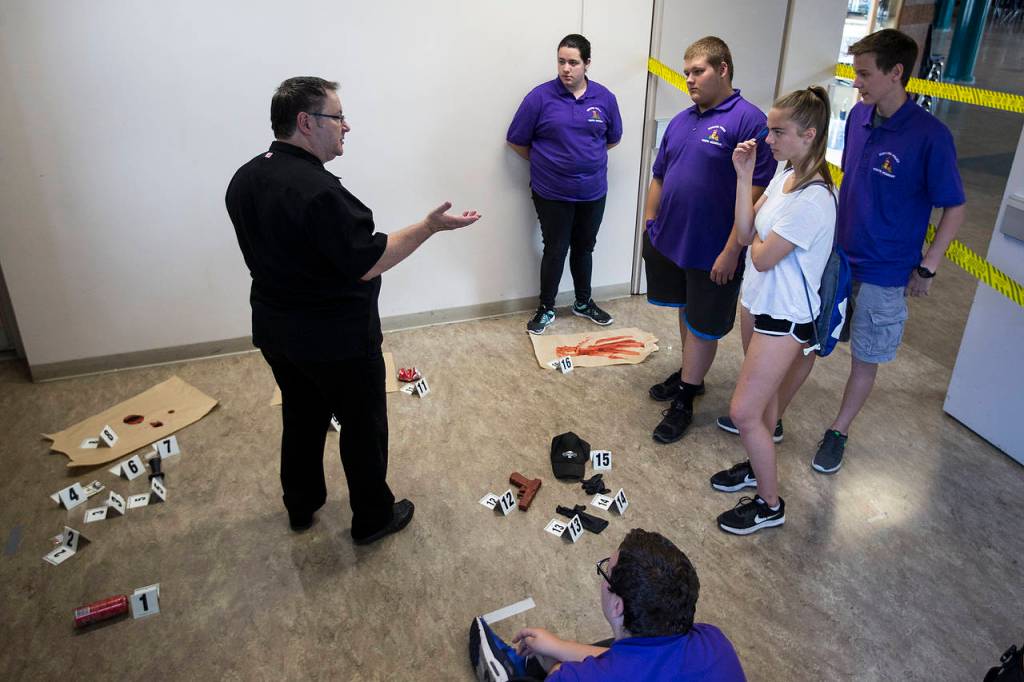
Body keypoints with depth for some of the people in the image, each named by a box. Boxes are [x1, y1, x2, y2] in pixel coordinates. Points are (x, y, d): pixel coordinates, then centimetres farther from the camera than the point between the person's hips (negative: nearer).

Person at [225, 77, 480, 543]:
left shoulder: (244, 180, 1)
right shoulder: (318, 190, -28)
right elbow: (368, 264, -26)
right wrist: (430, 226, -21)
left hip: (274, 330, 8)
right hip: (336, 338, -8)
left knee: (301, 417, 24)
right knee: (363, 426, 11)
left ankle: (300, 506, 42)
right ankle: (373, 518, 27)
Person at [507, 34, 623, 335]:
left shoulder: (604, 98, 0)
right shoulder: (540, 97, -10)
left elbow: (613, 138, 15)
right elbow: (517, 141, -3)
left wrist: (585, 156, 10)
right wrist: (546, 162, 3)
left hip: (592, 192, 3)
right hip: (552, 194, -3)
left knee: (584, 247, 17)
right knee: (555, 251, 5)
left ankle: (584, 302, 35)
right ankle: (546, 309, 22)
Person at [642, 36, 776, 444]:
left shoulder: (748, 120, -15)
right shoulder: (681, 121, 9)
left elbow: (755, 193, -19)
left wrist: (731, 251, -21)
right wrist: (650, 226, 12)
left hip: (713, 253, -7)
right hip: (669, 242, 7)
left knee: (703, 327, 8)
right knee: (687, 313, 22)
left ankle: (684, 401, 21)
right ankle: (690, 375, 42)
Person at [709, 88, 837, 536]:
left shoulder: (813, 199, -26)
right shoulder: (784, 177, 2)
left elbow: (762, 257, -23)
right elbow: (746, 235, -1)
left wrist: (756, 237, -3)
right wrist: (744, 177, -6)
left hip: (784, 317, -9)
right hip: (757, 302, 9)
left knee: (743, 412, -4)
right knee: (763, 394, 23)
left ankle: (770, 505, 15)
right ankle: (757, 467, 44)